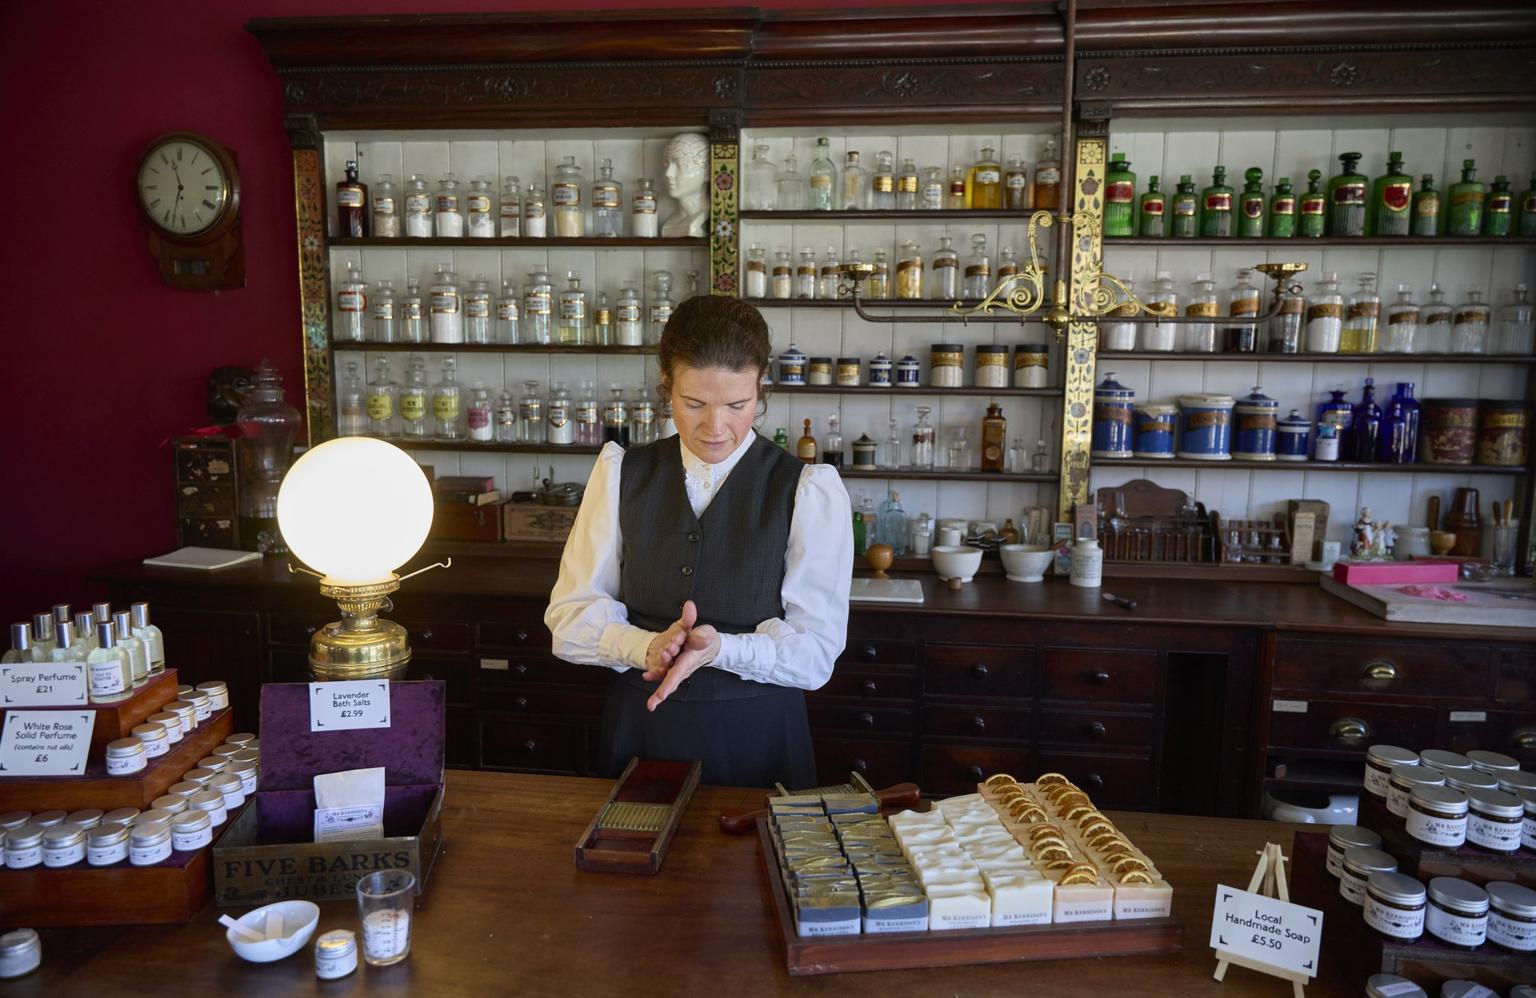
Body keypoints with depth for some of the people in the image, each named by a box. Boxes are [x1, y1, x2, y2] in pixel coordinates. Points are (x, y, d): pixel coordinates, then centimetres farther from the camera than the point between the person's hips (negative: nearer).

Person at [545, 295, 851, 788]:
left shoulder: (809, 490, -9)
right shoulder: (621, 473, 0)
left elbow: (815, 649, -10)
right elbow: (570, 618, -4)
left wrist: (718, 647, -27)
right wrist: (647, 647, -23)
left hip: (757, 740, -2)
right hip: (637, 732, 2)